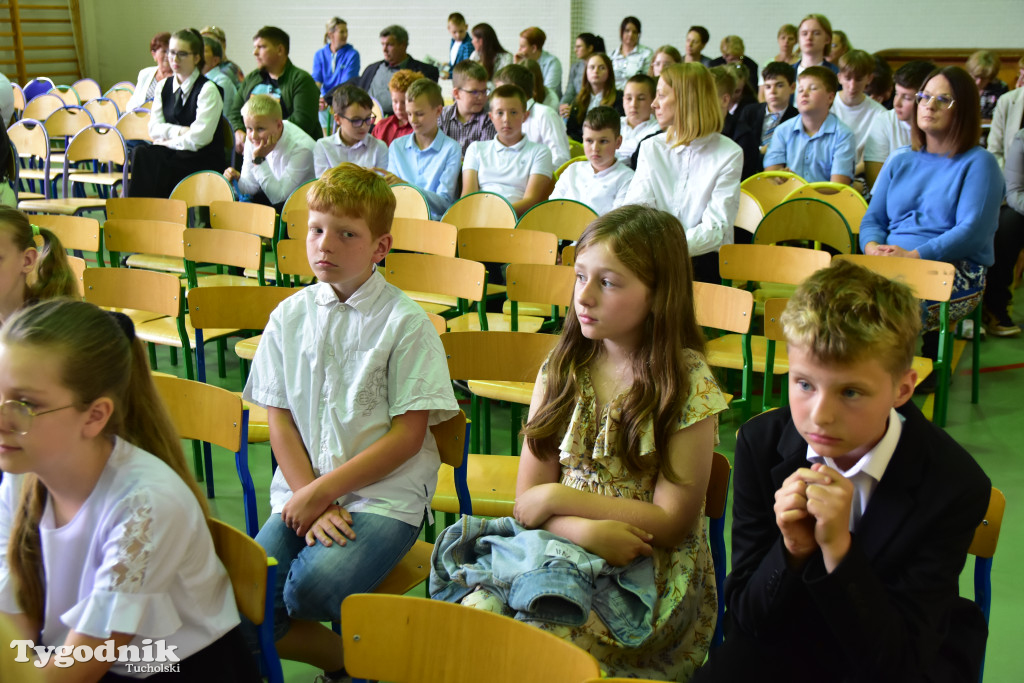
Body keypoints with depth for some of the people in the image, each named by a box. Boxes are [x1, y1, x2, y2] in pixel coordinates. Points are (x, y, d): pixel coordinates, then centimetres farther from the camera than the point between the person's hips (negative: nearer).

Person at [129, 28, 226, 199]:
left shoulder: (208, 89, -8)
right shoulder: (164, 86, 12)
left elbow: (199, 138, -15)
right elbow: (154, 129, 6)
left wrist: (167, 142, -8)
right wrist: (180, 131, -10)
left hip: (204, 160, -5)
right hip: (172, 154, 5)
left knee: (147, 159, -29)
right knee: (141, 152, -26)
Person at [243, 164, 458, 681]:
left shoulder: (406, 322, -4)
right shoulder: (289, 317, 9)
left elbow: (408, 435, -8)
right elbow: (280, 421, 7)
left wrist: (322, 490, -12)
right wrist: (311, 503, -7)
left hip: (386, 495, -4)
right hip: (304, 494, 5)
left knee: (313, 585, -30)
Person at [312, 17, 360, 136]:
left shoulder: (352, 54, -2)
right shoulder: (319, 54, 10)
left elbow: (347, 84, -11)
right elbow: (316, 80, 2)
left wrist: (327, 99, -24)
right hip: (325, 101, 3)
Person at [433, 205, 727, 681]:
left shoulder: (689, 386, -7)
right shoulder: (562, 369, 5)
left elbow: (672, 522, -8)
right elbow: (528, 501, 3)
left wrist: (559, 498, -9)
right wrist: (586, 530, -18)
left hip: (647, 572, -3)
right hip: (556, 543, 4)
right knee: (475, 611, -26)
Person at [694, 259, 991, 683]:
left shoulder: (955, 486, -19)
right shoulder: (761, 443, -12)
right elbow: (745, 620, -8)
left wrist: (837, 548, -31)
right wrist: (793, 551, -25)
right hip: (785, 644, 2)